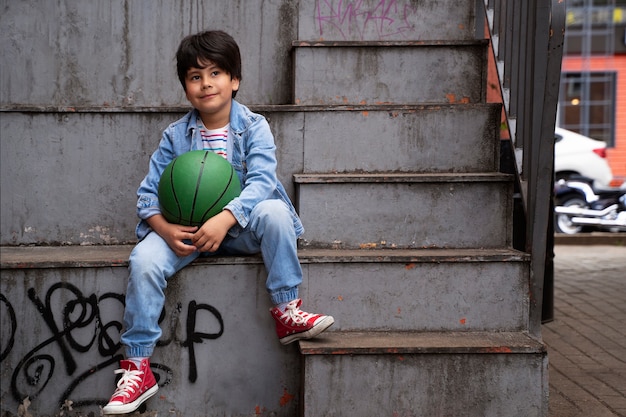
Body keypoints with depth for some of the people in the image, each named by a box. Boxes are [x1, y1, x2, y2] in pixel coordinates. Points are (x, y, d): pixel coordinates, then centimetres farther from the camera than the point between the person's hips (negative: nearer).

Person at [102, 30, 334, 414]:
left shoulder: (254, 127, -4)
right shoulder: (176, 136, 2)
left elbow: (261, 181, -17)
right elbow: (148, 193, 0)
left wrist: (224, 220, -34)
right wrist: (166, 229, -22)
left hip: (240, 227, -1)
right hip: (185, 229, 2)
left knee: (274, 210, -32)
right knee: (144, 260, -25)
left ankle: (287, 313, -18)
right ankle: (138, 368, -14)